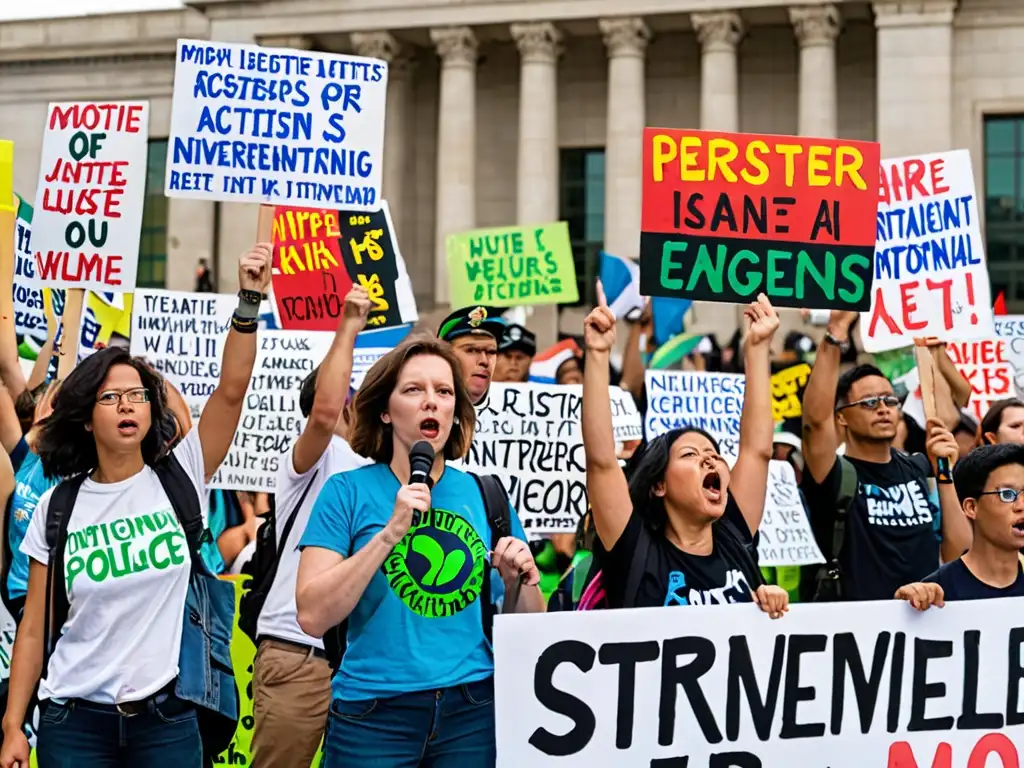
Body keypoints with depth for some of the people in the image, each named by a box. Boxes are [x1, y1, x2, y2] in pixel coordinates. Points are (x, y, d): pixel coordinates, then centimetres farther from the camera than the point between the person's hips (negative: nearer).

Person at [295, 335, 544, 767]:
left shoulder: (484, 494, 5)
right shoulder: (348, 491, -3)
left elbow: (523, 630, 11)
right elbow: (313, 617, -13)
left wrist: (520, 581, -10)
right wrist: (390, 533, -19)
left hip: (475, 711, 3)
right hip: (374, 714, -3)